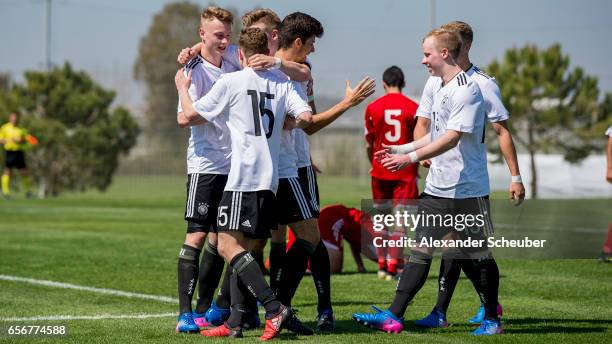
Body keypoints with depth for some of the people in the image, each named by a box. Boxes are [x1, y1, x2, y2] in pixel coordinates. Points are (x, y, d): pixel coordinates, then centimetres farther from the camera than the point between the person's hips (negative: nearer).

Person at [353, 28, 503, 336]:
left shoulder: (467, 89, -16)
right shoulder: (439, 87, 13)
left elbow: (452, 137, -23)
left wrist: (411, 157, -25)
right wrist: (402, 149, 16)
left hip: (467, 189, -8)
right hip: (437, 188, 8)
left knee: (477, 257, 4)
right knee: (420, 251, 4)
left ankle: (491, 319, 17)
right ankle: (393, 316, 2)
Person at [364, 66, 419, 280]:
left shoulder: (373, 108, 0)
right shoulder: (413, 108, -4)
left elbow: (368, 144, 6)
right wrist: (415, 164, 17)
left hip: (380, 170, 2)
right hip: (405, 171, -2)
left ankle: (382, 265, 20)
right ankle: (393, 266, -8)